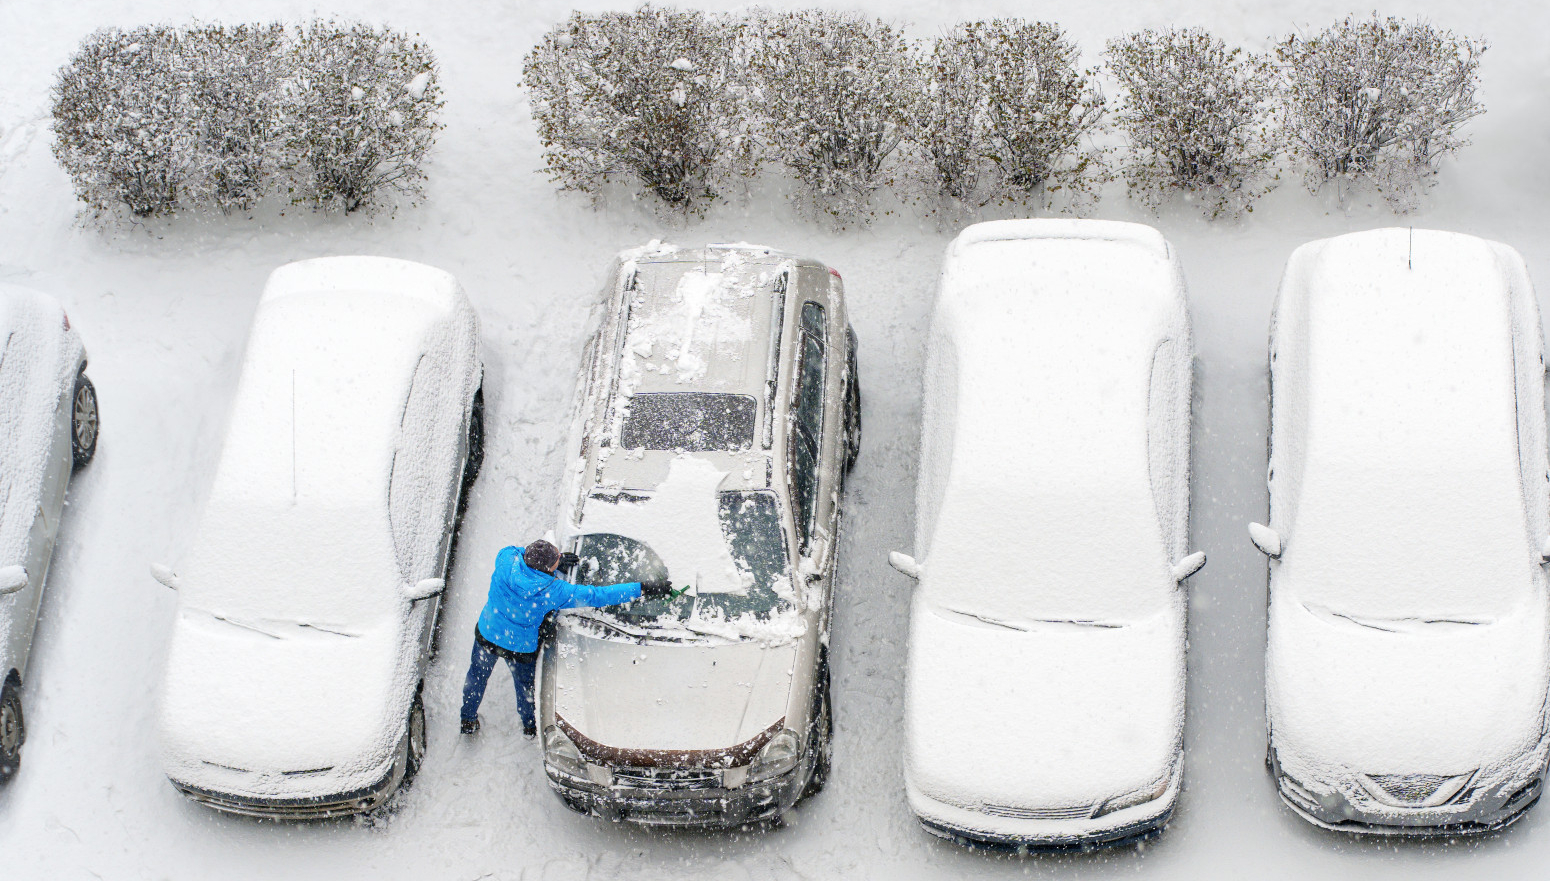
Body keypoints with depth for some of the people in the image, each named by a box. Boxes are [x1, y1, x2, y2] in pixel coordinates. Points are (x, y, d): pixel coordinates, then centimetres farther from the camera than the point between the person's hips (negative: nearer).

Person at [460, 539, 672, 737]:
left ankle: (468, 721, 50)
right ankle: (530, 725, 53)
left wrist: (555, 556, -6)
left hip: (487, 635, 2)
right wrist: (643, 589, -25)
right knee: (525, 684, 27)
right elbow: (596, 596, -28)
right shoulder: (553, 591, -33)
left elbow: (512, 551, -2)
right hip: (521, 647, -2)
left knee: (478, 676, 28)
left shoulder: (506, 561, -29)